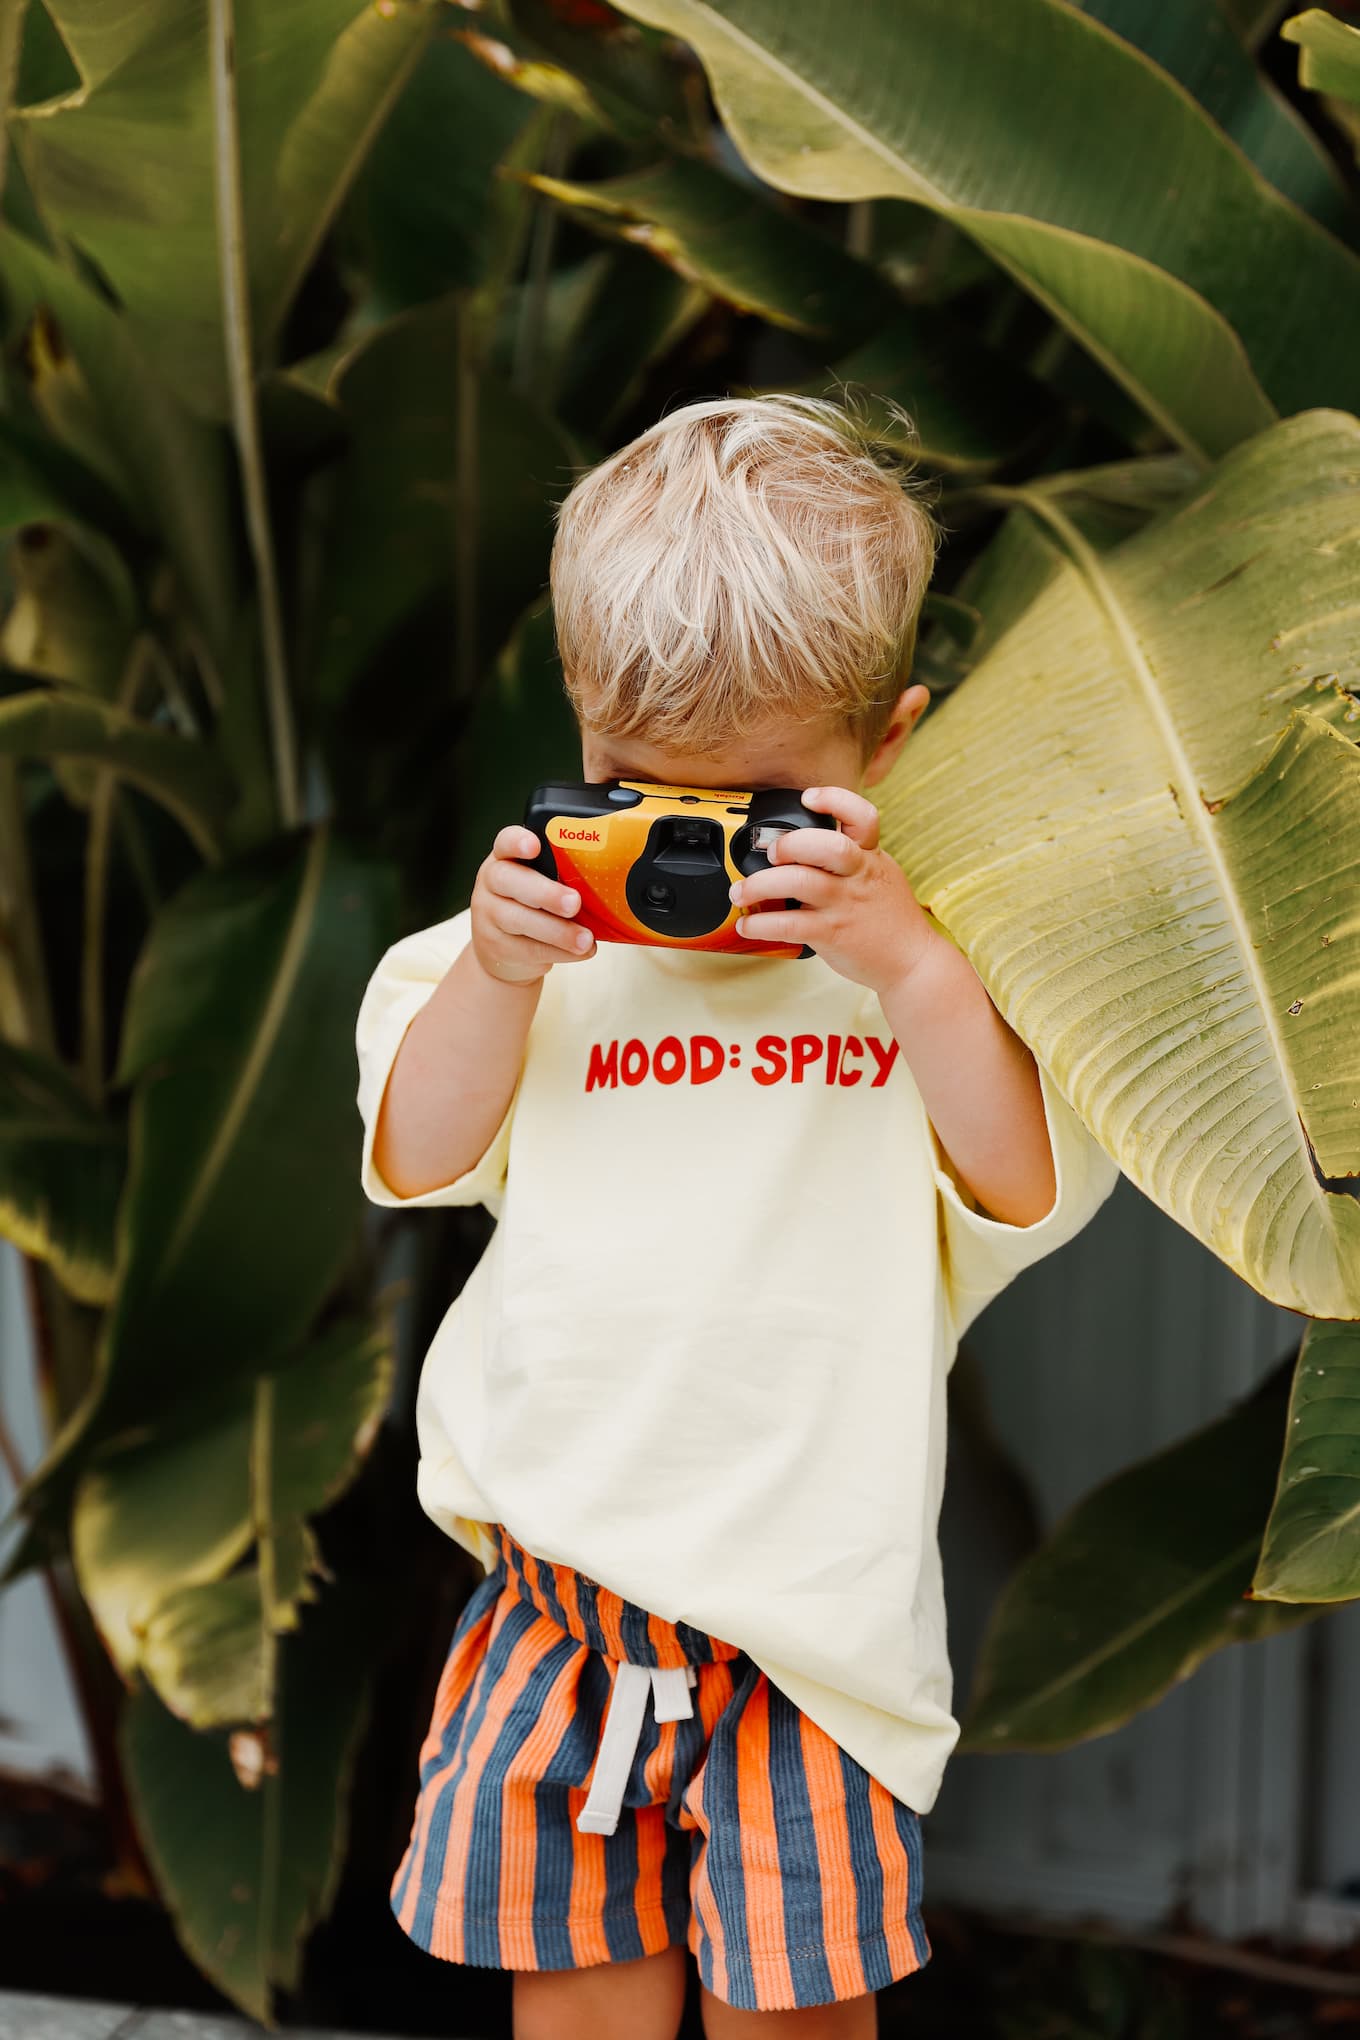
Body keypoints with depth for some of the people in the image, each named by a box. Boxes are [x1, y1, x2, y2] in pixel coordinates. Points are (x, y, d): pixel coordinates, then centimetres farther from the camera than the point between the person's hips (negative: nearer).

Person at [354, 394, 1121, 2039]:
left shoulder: (938, 955, -4)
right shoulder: (551, 936, 3)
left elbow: (1034, 1180, -15)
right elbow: (419, 1158, 1)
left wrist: (902, 956, -24)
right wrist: (497, 969, -15)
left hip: (807, 1580, -2)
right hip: (557, 1548, 3)